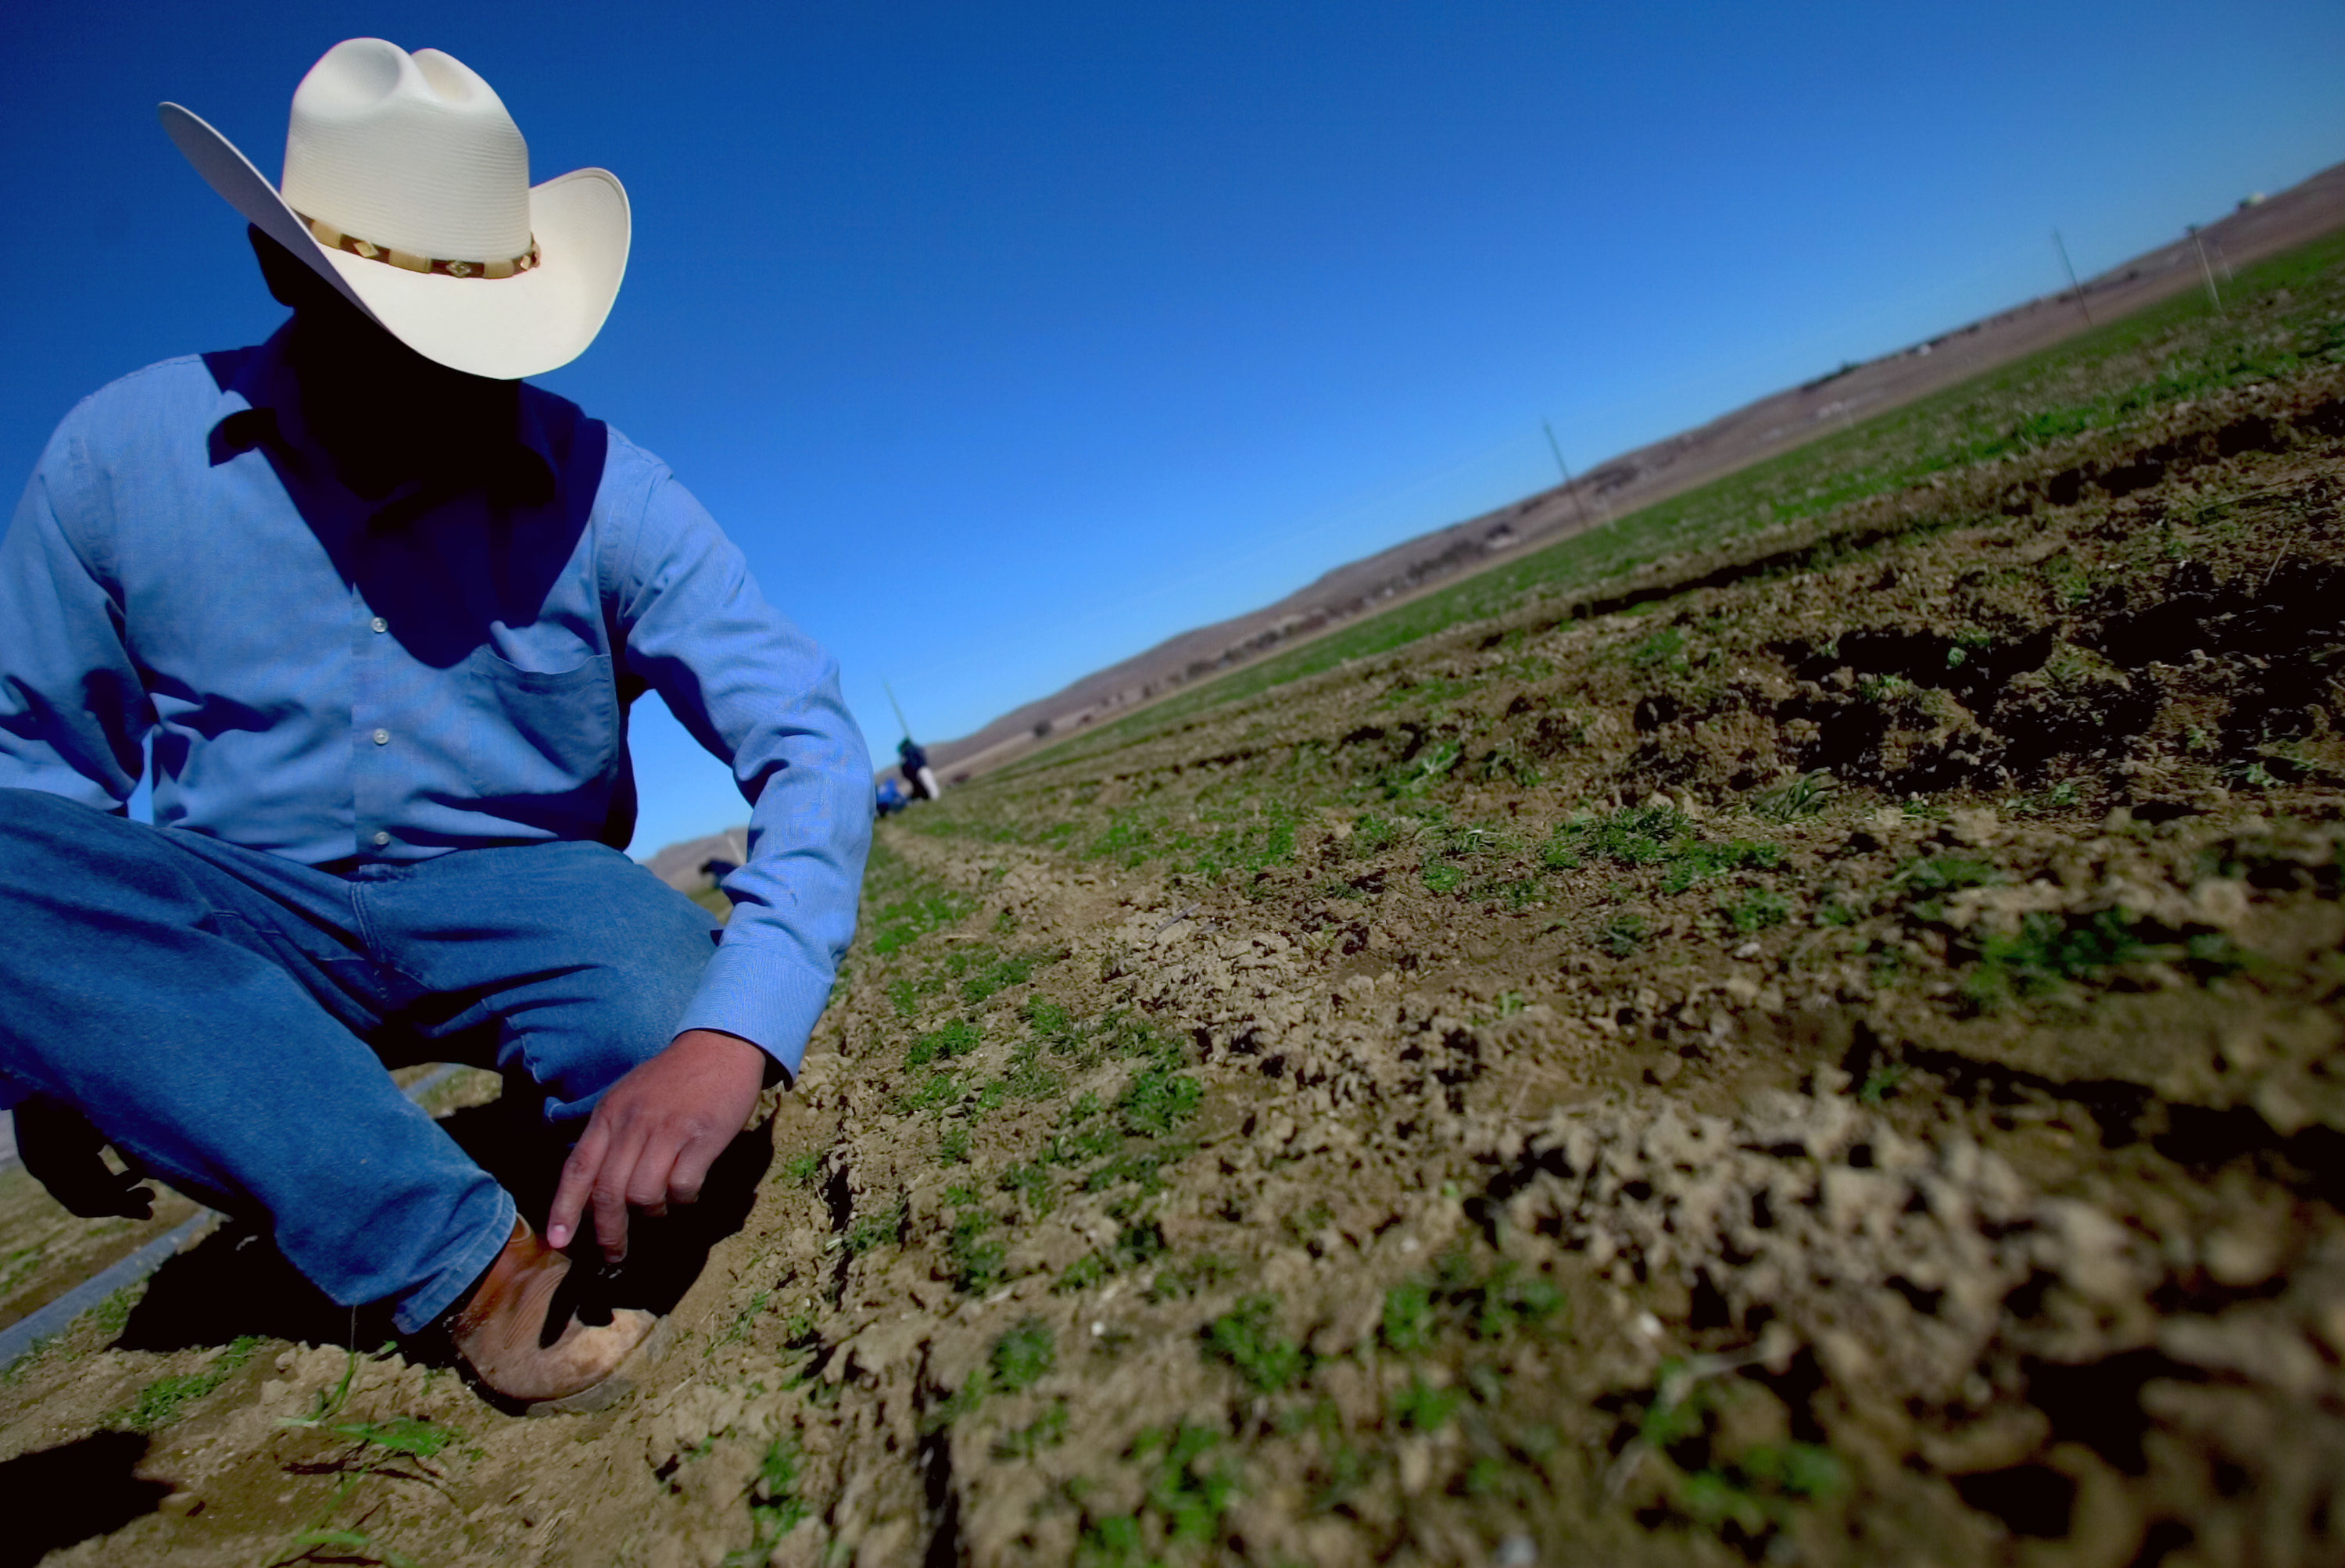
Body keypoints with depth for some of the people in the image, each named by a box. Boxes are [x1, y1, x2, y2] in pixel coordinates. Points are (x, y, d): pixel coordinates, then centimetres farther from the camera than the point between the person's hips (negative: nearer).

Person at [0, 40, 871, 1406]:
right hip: (238, 929, 3)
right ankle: (478, 1264, -25)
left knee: (674, 1013, -34)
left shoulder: (602, 490, -10)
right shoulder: (120, 456, -2)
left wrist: (732, 1036, -36)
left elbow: (808, 741, -21)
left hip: (516, 906, -2)